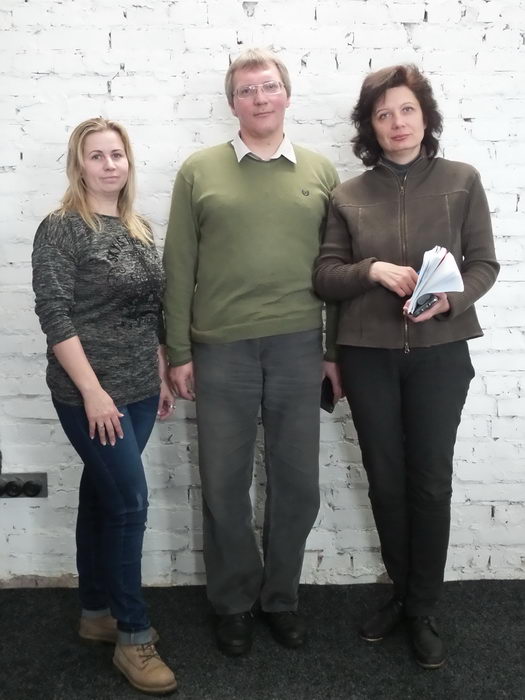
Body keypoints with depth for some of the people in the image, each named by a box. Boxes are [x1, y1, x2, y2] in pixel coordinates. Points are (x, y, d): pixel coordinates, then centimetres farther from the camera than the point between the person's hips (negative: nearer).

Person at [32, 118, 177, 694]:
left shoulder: (138, 230, 11)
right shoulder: (60, 229, -9)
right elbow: (54, 317, -15)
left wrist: (163, 376, 14)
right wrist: (93, 392, -19)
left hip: (139, 390, 7)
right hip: (91, 394, -6)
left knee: (102, 496, 15)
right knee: (129, 501, -6)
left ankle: (96, 612, 29)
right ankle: (133, 635, 9)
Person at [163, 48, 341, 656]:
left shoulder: (320, 172, 9)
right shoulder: (199, 171, 4)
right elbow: (178, 267, 3)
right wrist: (178, 352, 0)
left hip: (299, 348, 1)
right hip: (220, 349, -1)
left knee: (296, 482, 9)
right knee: (223, 485, 8)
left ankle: (280, 597, 30)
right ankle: (233, 602, 28)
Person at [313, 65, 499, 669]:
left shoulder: (461, 181, 2)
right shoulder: (348, 195, 4)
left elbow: (484, 263, 1)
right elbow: (324, 275, 2)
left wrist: (451, 299, -19)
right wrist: (371, 270, -17)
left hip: (439, 352, -1)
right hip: (368, 355, 2)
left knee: (430, 482, 5)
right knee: (385, 480, 10)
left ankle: (423, 610, 22)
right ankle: (403, 592, 32)